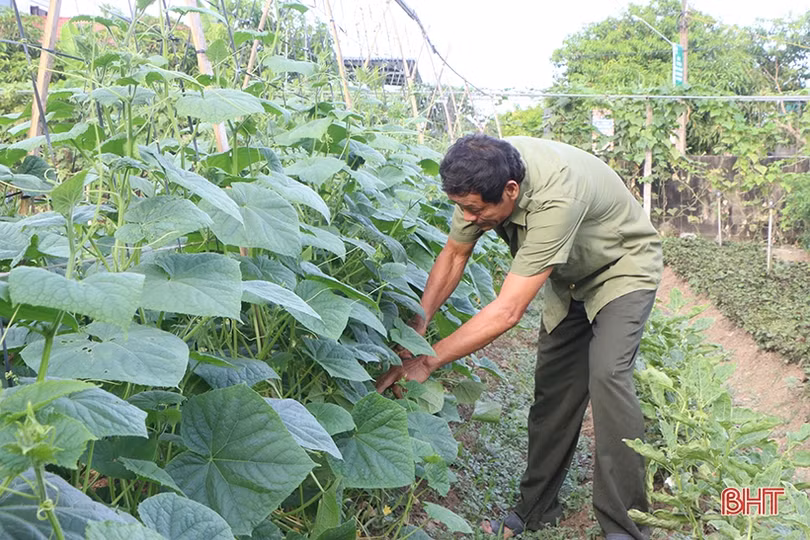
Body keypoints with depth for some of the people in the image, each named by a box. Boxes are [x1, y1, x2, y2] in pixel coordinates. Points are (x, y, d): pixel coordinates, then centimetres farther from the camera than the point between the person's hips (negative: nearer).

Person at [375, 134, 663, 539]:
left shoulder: (555, 198, -43)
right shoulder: (484, 177, -22)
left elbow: (508, 311, -42)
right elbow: (453, 254, -8)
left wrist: (428, 361, -38)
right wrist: (417, 325, -19)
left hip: (623, 267, -6)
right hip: (570, 277, 6)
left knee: (606, 376, -23)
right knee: (553, 385, 3)